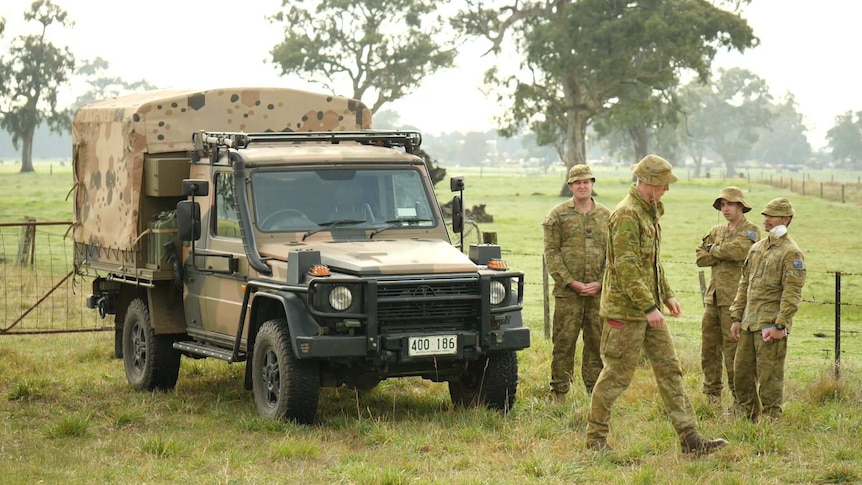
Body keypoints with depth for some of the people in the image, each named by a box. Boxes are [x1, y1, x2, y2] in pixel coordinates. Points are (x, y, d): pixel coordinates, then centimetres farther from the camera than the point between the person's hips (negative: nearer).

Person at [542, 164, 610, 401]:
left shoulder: (606, 216, 10)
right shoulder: (557, 215, 2)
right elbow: (551, 253, -2)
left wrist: (600, 283, -5)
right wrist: (571, 282, -10)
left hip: (599, 292, 2)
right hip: (567, 292, -2)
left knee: (597, 342, 7)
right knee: (564, 342, -1)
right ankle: (559, 392, 7)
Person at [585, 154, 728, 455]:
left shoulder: (649, 212, 14)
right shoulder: (627, 215, -18)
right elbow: (626, 268, -23)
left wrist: (667, 295, 20)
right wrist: (648, 307, -24)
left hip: (649, 308, 10)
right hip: (626, 310, -10)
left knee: (669, 370, 6)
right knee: (617, 375, -2)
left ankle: (690, 438, 7)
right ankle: (595, 438, 11)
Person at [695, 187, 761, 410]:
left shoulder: (751, 231, -1)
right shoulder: (717, 231, 18)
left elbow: (738, 250, -20)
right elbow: (700, 257, 7)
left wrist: (713, 250, -4)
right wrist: (724, 255, -7)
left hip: (734, 298, -7)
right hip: (713, 297, 7)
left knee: (733, 350, -7)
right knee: (709, 347, 9)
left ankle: (740, 398, 1)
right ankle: (712, 395, 19)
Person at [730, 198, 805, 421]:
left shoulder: (791, 252, -9)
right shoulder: (757, 248, 16)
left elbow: (792, 293, -14)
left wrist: (780, 325, -19)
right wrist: (736, 317, 14)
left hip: (771, 325, -8)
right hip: (749, 324, 8)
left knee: (769, 377, -4)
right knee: (742, 373, 12)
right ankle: (748, 417, 24)